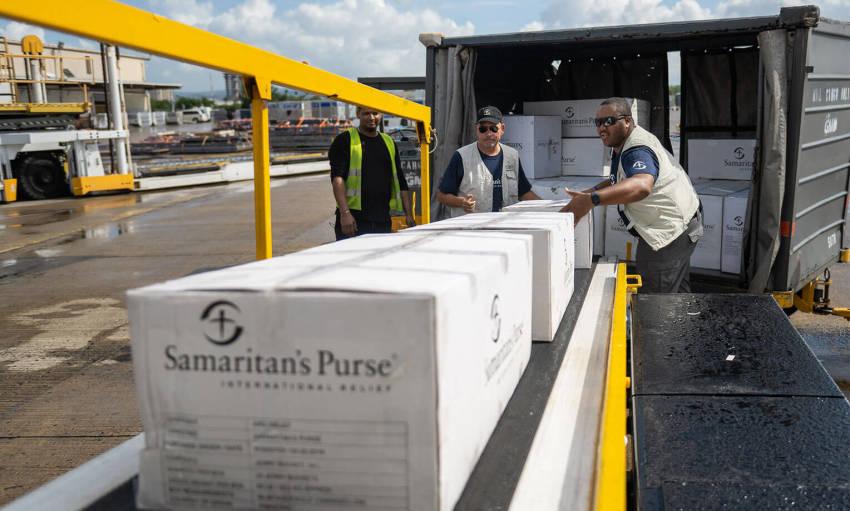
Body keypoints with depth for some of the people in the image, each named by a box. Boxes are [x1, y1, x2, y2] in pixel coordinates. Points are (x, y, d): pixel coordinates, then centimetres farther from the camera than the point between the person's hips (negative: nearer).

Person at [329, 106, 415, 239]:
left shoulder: (389, 143, 19)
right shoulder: (344, 140, 3)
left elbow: (401, 183, 20)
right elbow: (337, 178, -8)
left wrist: (409, 215, 11)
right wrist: (345, 213, -20)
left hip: (383, 222, 5)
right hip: (353, 219, -4)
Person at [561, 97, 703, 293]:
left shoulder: (637, 151, -26)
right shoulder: (626, 145, 8)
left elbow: (641, 186, -48)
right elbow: (622, 179, 25)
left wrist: (592, 200, -58)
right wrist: (593, 190, 9)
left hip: (671, 231, -11)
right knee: (679, 293, 22)